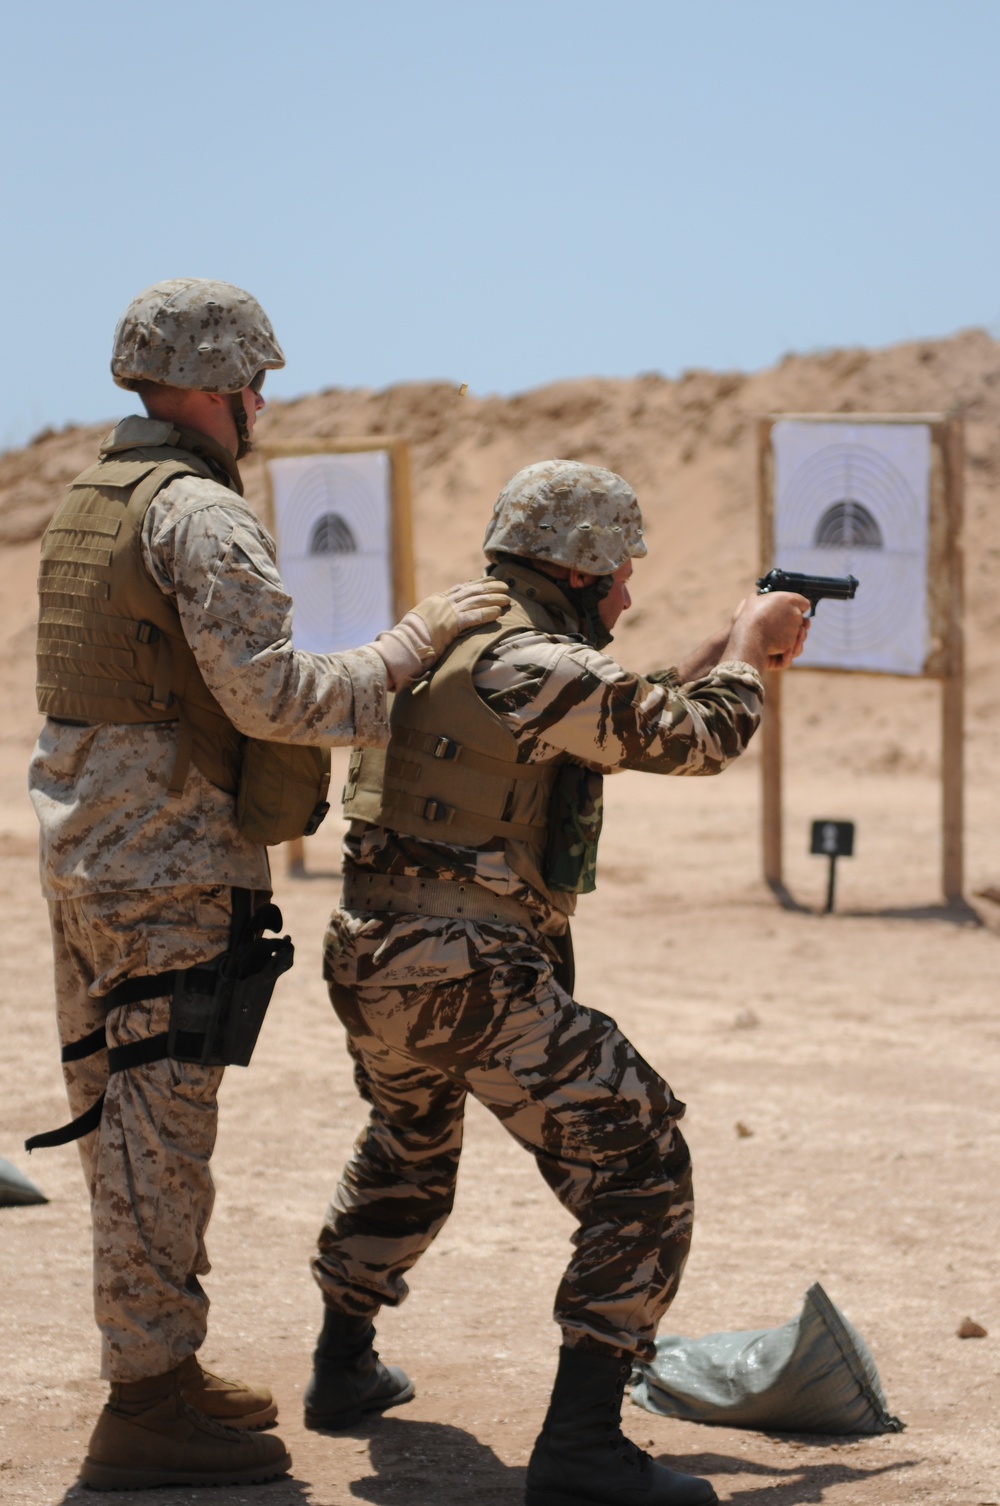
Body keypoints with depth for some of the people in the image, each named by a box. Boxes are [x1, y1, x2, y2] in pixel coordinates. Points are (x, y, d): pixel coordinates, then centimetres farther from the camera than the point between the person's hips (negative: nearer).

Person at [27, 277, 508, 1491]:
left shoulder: (86, 503, 15)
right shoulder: (196, 511, -14)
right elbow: (268, 692, -21)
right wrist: (411, 645, -12)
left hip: (85, 856, 10)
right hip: (169, 869, -9)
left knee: (123, 1118, 14)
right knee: (158, 1128, -5)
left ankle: (162, 1372, 25)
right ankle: (145, 1409, -1)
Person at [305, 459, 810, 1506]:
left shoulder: (447, 635, 15)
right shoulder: (536, 665, -13)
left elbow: (626, 719, 26)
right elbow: (692, 739, -4)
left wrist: (724, 651, 28)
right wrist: (751, 645, 14)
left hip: (371, 963, 10)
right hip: (477, 979, -10)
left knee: (404, 1156, 35)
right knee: (641, 1173, -6)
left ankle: (343, 1368, 46)